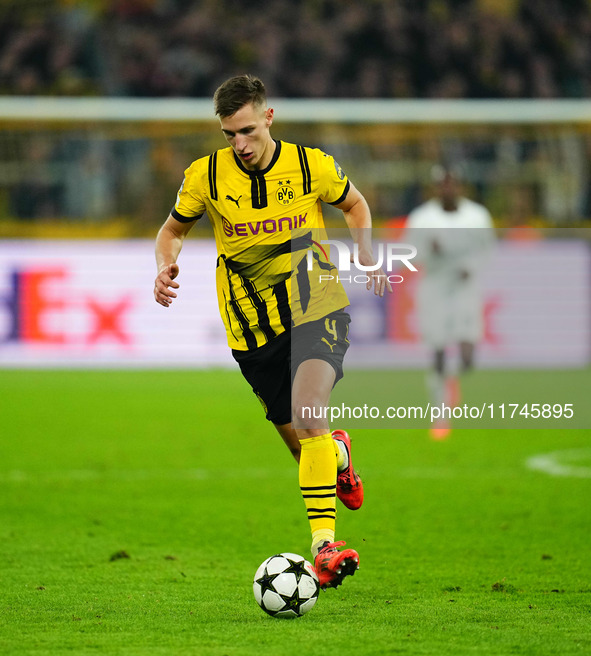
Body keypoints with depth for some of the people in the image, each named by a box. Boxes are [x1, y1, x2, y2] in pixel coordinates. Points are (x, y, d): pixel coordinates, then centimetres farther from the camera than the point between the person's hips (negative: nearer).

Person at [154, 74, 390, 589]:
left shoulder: (311, 165, -5)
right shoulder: (205, 176, -4)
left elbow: (355, 204, 15)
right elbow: (174, 229, 13)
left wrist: (367, 253, -3)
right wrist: (166, 265, -9)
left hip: (315, 306, -2)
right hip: (252, 326, 3)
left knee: (308, 408, -28)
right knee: (304, 444, 6)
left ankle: (324, 544, -31)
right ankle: (338, 453, 47)